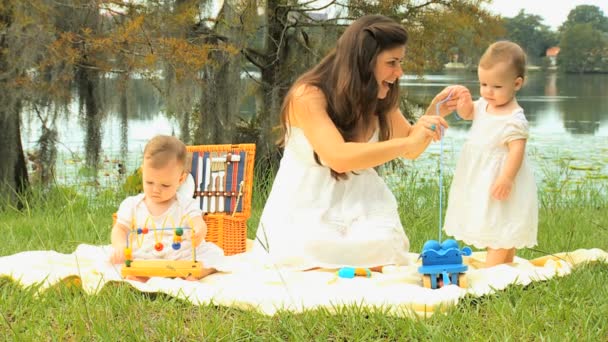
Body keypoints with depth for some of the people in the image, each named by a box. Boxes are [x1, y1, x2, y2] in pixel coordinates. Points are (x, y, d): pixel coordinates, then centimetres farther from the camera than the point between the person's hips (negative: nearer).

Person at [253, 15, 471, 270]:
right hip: (306, 206, -4)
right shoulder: (308, 95, -19)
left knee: (381, 256, -25)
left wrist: (435, 112, -5)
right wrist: (407, 142, -37)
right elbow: (339, 157, -33)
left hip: (361, 206, 4)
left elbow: (410, 151, 13)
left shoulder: (380, 99, 0)